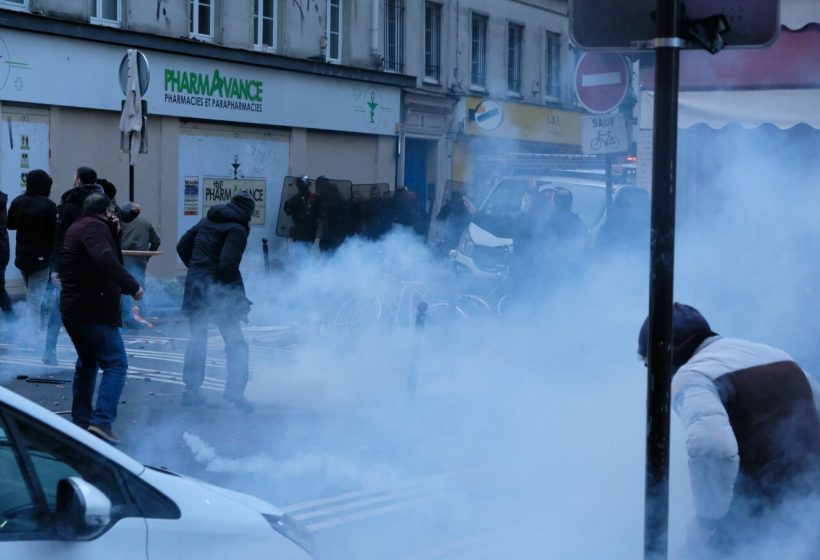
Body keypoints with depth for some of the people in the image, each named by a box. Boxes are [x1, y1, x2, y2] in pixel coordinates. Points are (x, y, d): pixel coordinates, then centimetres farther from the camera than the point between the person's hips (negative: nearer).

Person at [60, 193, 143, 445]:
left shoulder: (77, 228, 17)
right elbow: (106, 260, -32)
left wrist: (112, 229, 9)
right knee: (115, 363, -10)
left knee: (87, 362, 23)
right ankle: (101, 421, -21)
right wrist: (132, 285, -30)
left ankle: (81, 420, 28)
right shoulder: (95, 227, -14)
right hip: (94, 311, -10)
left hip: (73, 308, 10)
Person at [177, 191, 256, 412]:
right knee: (236, 343, 2)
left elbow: (182, 246, 15)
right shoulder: (237, 229, -10)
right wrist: (240, 297, -11)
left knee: (197, 340, 15)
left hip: (194, 286, 6)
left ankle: (191, 390, 16)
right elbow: (228, 265, -19)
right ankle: (235, 389, -11)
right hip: (218, 291, -6)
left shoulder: (207, 221, 12)